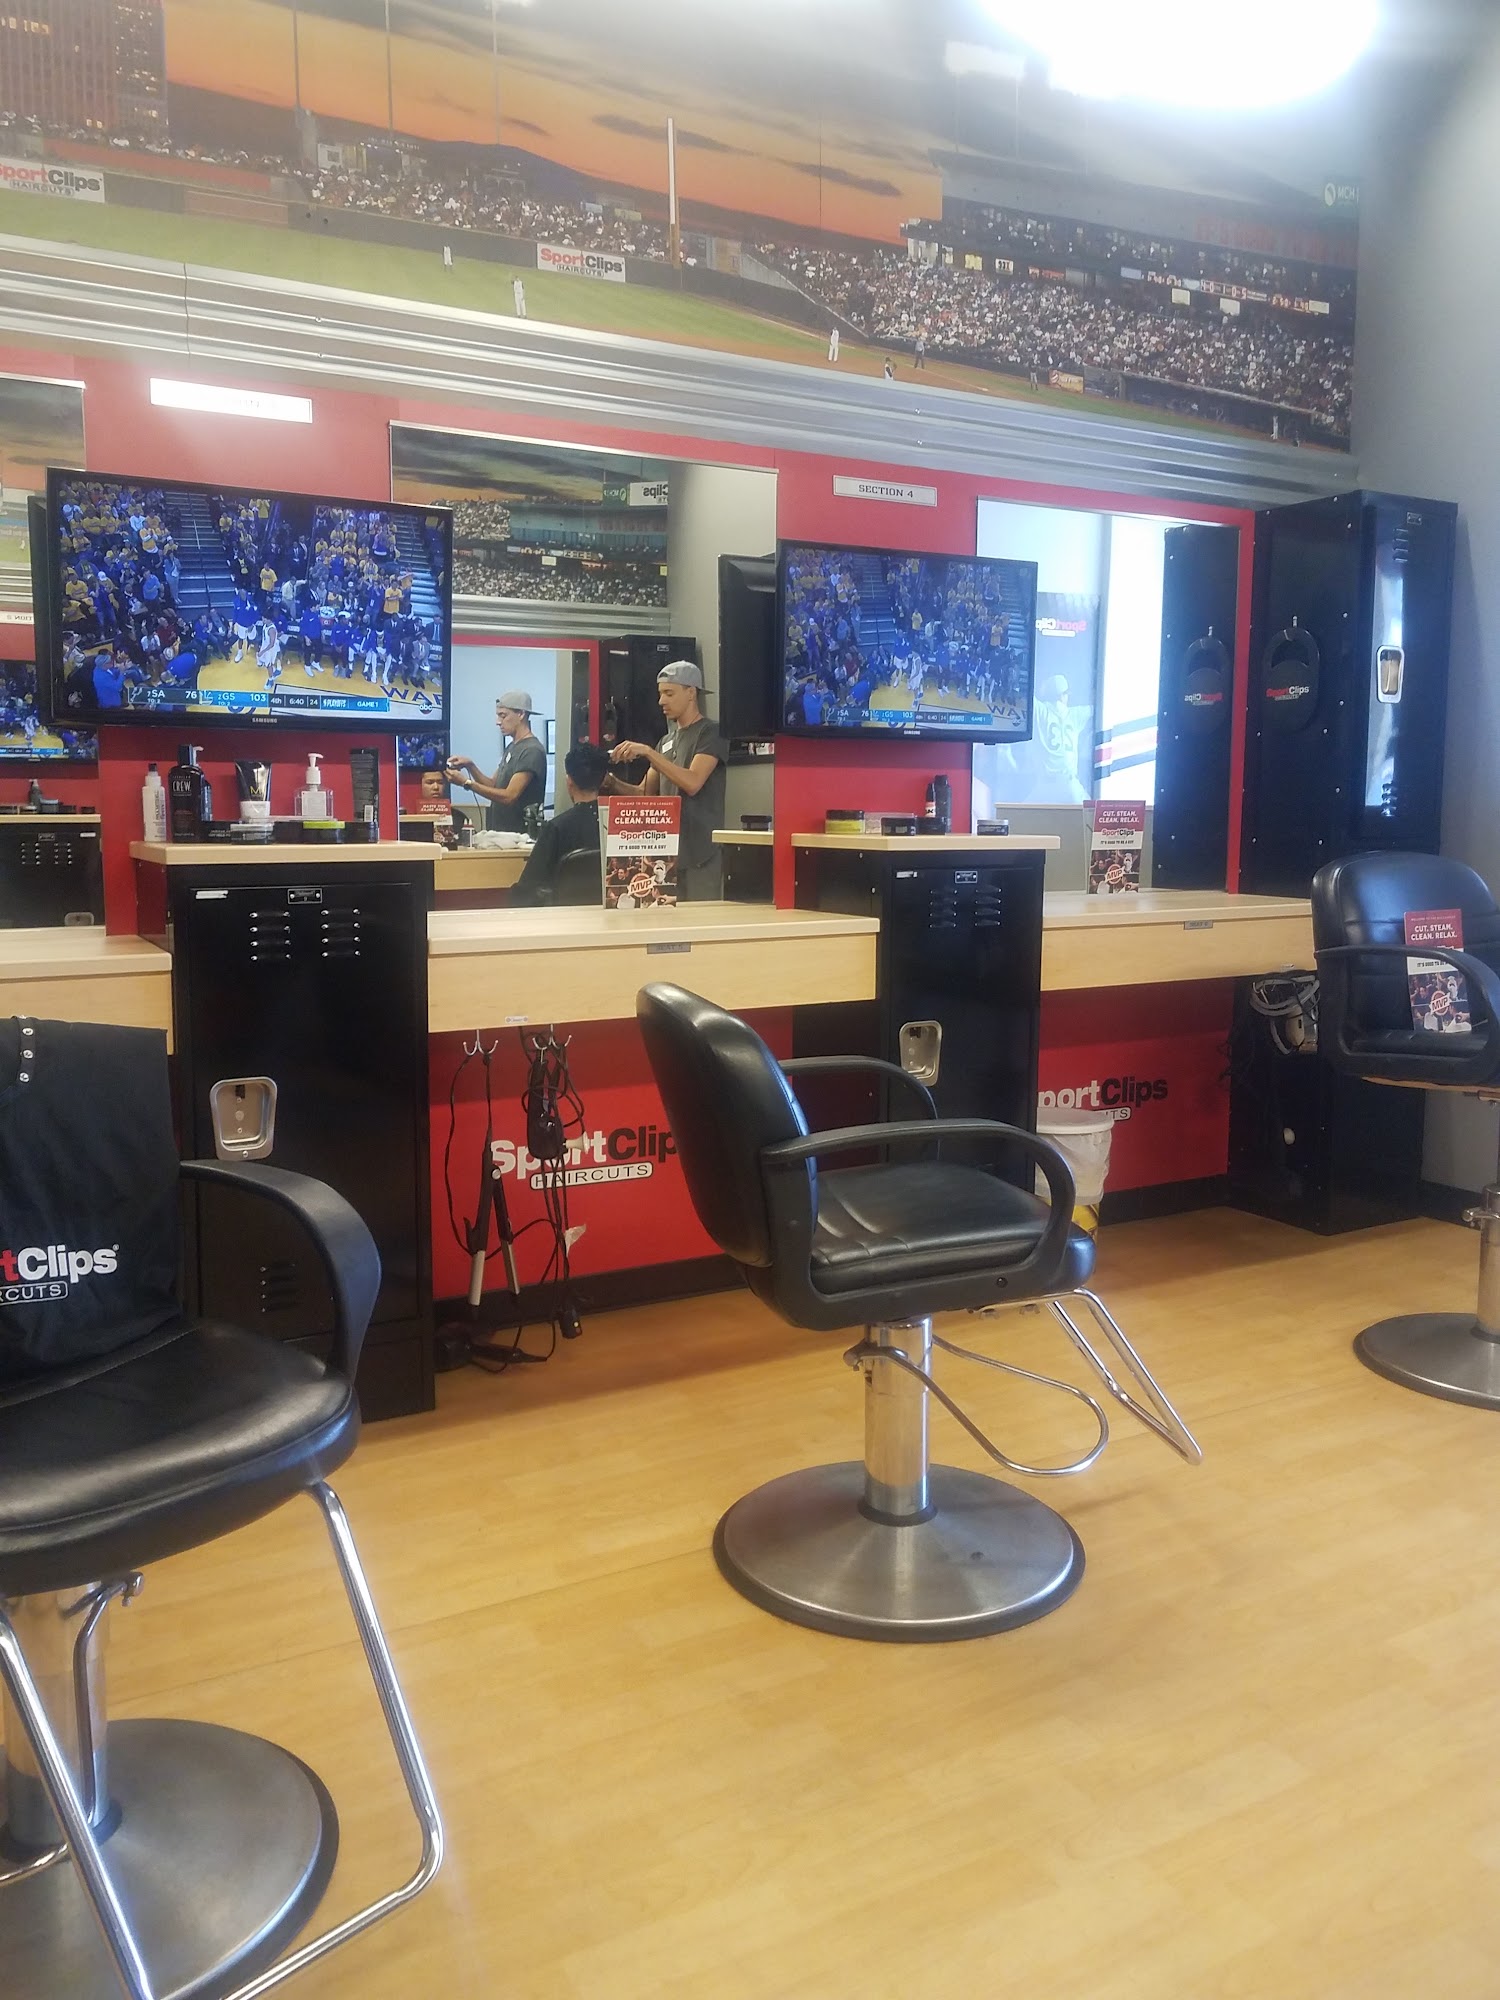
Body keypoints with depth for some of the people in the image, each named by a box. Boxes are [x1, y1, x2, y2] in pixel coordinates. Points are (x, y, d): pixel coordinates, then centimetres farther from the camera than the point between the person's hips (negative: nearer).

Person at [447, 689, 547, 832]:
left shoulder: (532, 750, -15)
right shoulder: (511, 747, 17)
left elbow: (509, 797, -20)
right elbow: (493, 786, 17)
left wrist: (466, 783, -19)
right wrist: (470, 766, 0)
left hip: (519, 834, -8)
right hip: (500, 832, 8)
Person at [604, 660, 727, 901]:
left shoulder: (710, 733, -4)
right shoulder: (667, 741, 21)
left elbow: (692, 783, -18)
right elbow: (645, 793, 19)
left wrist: (647, 752, -19)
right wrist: (613, 783, 1)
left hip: (701, 853, -7)